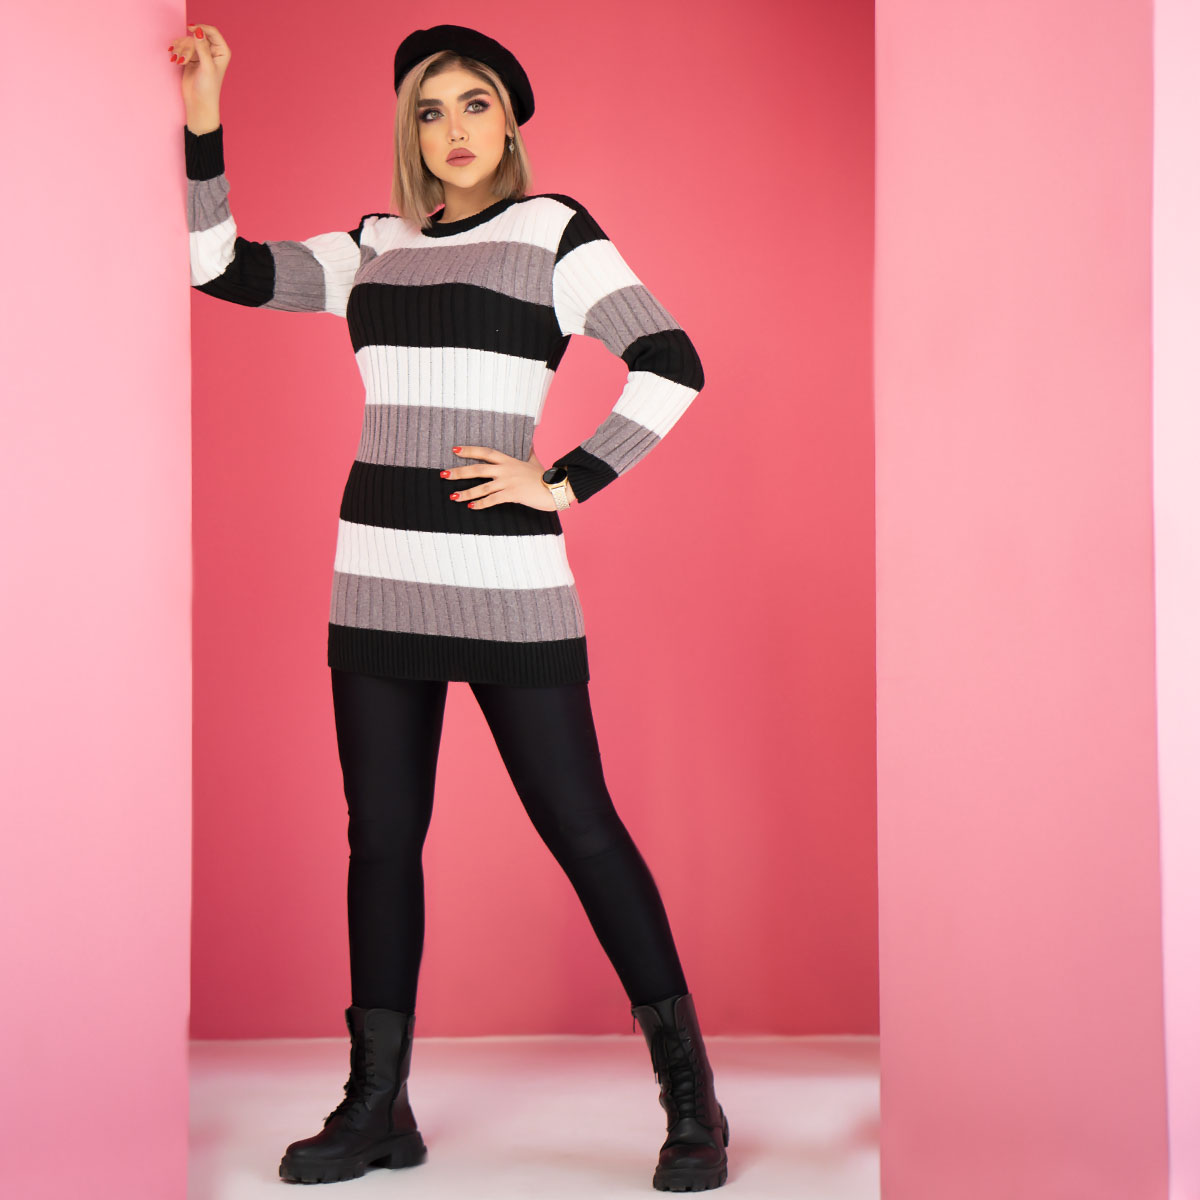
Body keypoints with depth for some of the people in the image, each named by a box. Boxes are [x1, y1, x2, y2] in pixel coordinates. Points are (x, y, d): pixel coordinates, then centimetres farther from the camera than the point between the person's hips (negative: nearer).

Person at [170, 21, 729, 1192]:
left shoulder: (552, 228, 0)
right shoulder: (375, 247, 14)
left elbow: (672, 365, -8)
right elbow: (222, 268, 10)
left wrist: (564, 484, -11)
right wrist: (201, 128, 1)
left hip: (507, 580, -5)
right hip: (380, 577, 5)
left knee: (579, 826, -3)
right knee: (381, 836, 6)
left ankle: (690, 1093, 6)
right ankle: (377, 1105, 15)